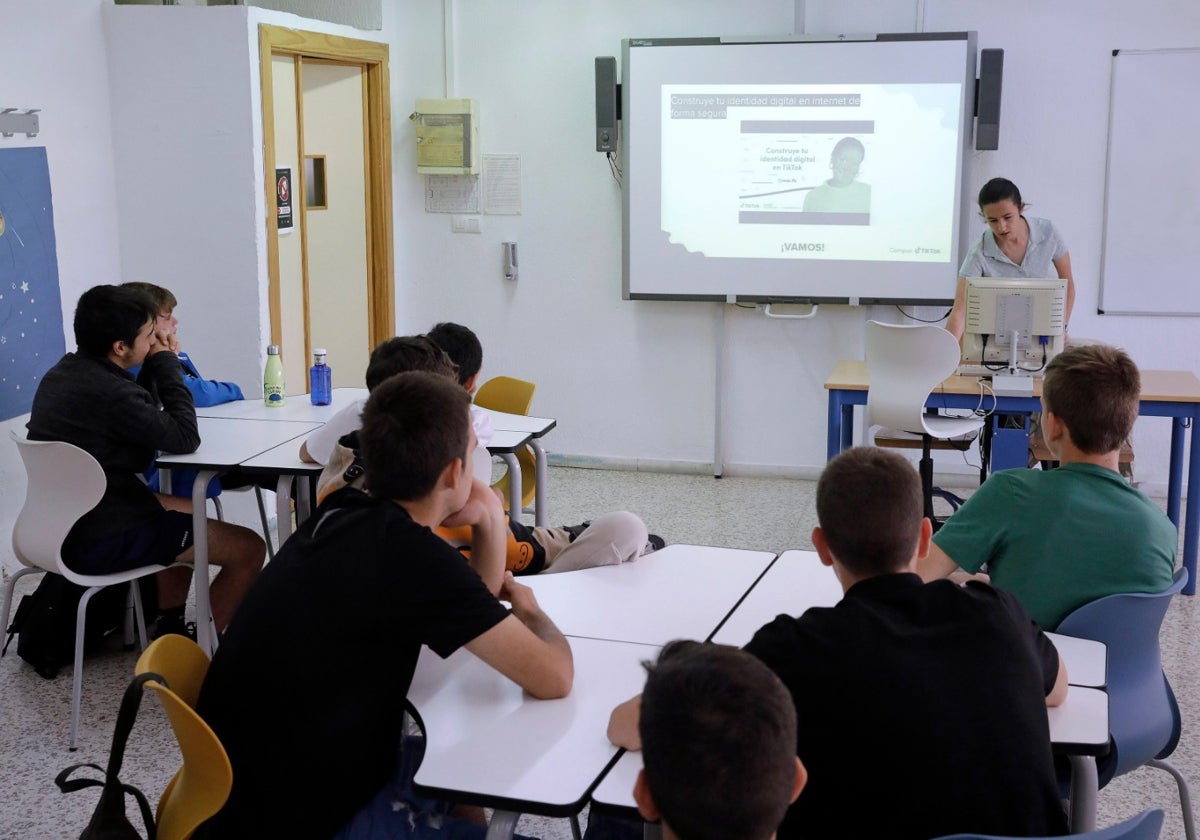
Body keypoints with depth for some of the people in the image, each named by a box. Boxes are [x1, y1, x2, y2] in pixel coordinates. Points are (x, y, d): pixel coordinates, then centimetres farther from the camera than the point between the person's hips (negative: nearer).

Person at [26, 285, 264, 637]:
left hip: (63, 524, 10)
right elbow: (184, 438, -17)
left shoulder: (63, 374, 5)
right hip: (100, 542, -10)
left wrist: (156, 365, 3)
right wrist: (166, 363, -9)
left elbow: (142, 418, 15)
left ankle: (169, 628, 32)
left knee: (192, 511, 32)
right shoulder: (107, 392, -26)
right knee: (249, 549, -10)